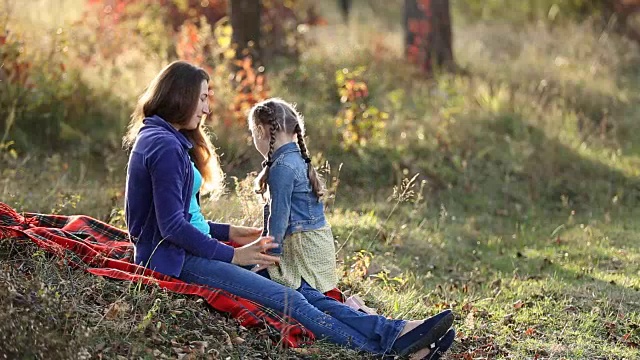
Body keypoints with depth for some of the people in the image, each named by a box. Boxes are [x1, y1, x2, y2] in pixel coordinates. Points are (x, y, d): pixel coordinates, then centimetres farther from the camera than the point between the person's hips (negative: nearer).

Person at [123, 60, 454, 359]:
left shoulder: (162, 140, 18)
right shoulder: (165, 146, -15)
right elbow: (172, 226, -20)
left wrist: (229, 233, 13)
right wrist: (232, 255, -14)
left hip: (189, 250, 10)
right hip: (176, 259, -10)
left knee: (299, 291, -4)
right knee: (289, 302, -18)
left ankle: (396, 332, -13)